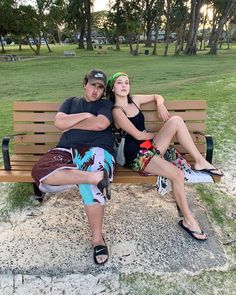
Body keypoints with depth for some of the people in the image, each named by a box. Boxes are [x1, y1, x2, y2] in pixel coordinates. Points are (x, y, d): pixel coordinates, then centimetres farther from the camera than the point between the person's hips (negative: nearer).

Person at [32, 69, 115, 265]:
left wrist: (71, 124, 5)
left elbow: (101, 124, -5)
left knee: (90, 186, -33)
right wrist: (85, 115, 3)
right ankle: (98, 176, -34)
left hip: (96, 149, -3)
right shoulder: (71, 102, 26)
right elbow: (58, 122, 7)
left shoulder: (106, 104, 17)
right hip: (67, 149, 3)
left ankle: (98, 238, -14)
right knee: (40, 171, -28)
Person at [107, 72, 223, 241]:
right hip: (137, 155, -7)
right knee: (177, 175, -25)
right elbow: (137, 134, -12)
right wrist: (161, 135, 0)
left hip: (150, 146, 7)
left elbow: (157, 96, 26)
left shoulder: (134, 100, 13)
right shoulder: (116, 111, -8)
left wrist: (160, 104, 2)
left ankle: (200, 161, -11)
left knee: (176, 120, -15)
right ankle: (188, 220, -7)